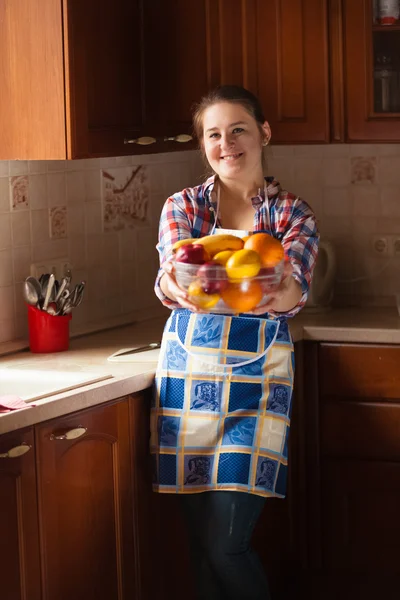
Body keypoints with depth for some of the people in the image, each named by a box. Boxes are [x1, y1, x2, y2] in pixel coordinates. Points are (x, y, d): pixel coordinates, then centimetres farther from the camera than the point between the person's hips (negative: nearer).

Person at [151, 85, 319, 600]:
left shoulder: (292, 213, 4)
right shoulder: (182, 206, 7)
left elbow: (295, 289, -15)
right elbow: (171, 274, -13)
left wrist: (278, 293, -41)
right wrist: (178, 287, -39)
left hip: (257, 376, -2)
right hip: (190, 369, 2)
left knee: (226, 545, -8)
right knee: (201, 538, 6)